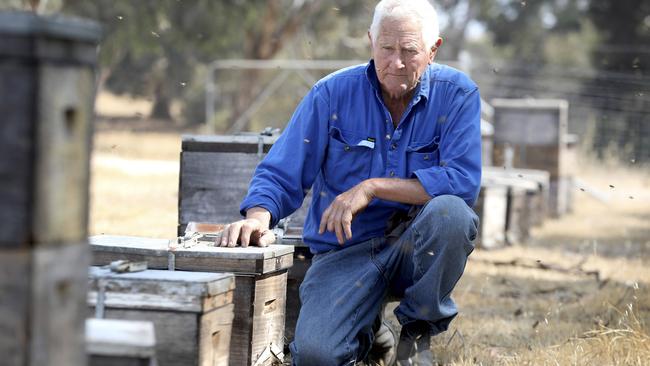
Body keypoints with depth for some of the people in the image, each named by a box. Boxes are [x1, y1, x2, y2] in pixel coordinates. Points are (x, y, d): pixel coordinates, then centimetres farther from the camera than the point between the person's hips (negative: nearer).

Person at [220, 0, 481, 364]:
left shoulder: (457, 94, -6)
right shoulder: (332, 94, -4)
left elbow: (463, 181, -18)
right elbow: (281, 175, -3)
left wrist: (373, 188, -21)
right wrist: (259, 217, -25)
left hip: (417, 246, 1)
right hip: (347, 249, 0)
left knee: (450, 211, -35)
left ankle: (419, 329, -6)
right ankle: (368, 331, 15)